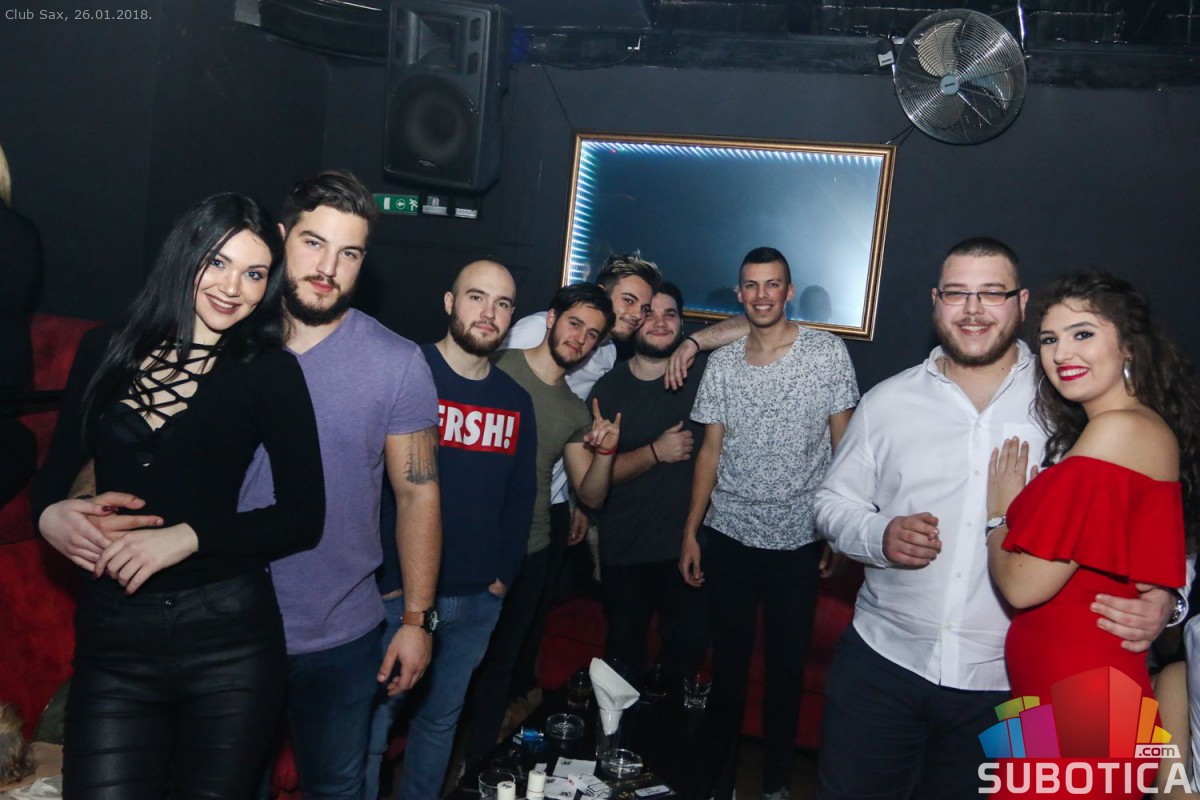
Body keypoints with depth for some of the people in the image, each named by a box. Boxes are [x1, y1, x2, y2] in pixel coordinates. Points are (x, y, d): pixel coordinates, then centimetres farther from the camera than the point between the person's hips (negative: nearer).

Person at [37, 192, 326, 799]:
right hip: (110, 638, 2)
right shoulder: (109, 354, 8)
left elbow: (304, 516, -6)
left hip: (227, 634, -2)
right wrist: (51, 515, -7)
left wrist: (188, 536, -16)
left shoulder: (270, 371, -2)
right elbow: (54, 468, 15)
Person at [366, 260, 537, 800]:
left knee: (441, 720, 18)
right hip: (394, 593, -5)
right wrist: (381, 580, -14)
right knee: (370, 723, 6)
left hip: (478, 600, 5)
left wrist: (504, 575, 6)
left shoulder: (516, 401, 8)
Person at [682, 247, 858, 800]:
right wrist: (690, 532, 3)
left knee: (787, 666, 10)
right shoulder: (721, 364, 4)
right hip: (727, 535, 2)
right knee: (728, 660, 11)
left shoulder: (828, 351, -4)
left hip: (798, 540, -2)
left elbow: (842, 445, -2)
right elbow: (710, 452, 7)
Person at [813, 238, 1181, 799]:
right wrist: (880, 536, -14)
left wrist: (1162, 595, -20)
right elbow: (833, 502, 7)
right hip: (881, 664, 1)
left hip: (1006, 685, -1)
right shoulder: (887, 401, 2)